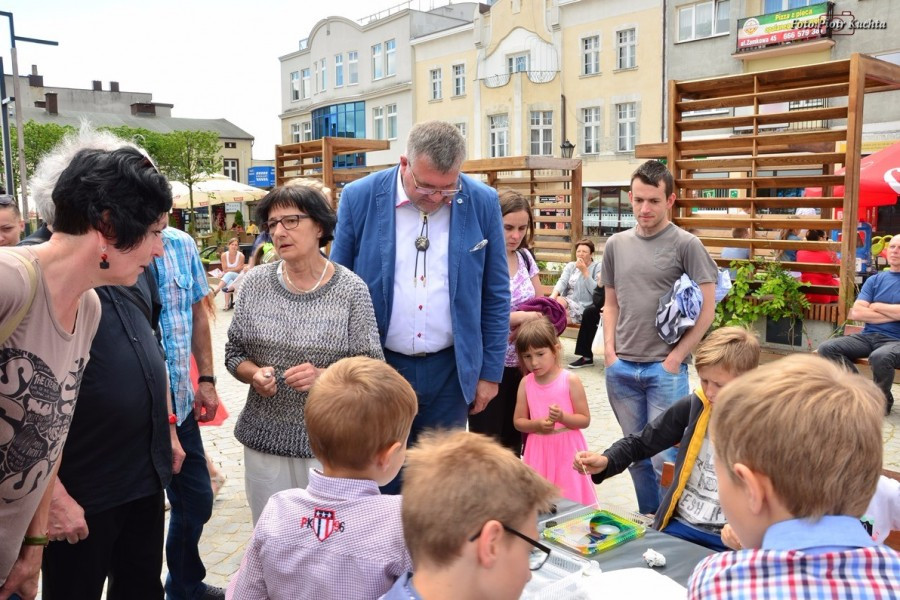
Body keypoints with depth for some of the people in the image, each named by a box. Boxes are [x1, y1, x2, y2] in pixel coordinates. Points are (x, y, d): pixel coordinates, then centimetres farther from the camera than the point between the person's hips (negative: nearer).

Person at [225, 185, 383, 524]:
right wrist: (254, 374, -12)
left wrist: (324, 376, -23)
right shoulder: (255, 283, 1)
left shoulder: (351, 289, -9)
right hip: (264, 439, 3)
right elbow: (234, 353, 9)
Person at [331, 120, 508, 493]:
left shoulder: (483, 203, -4)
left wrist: (491, 372, 3)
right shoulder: (360, 198, -7)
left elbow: (496, 296, 3)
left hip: (449, 370, 1)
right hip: (378, 367, 0)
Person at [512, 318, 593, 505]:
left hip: (566, 449, -3)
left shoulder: (570, 380, -9)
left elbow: (585, 420, -5)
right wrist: (537, 424, -15)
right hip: (539, 450, 3)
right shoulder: (526, 383, 0)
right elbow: (518, 421, 5)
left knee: (570, 498, 2)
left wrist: (563, 417, -23)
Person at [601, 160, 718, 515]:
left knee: (664, 457, 0)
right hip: (621, 368, 4)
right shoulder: (616, 245, 9)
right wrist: (609, 349, 4)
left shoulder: (686, 245, -4)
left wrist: (676, 357, -9)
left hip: (664, 368, -4)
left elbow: (707, 307, -5)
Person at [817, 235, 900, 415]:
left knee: (880, 357, -38)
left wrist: (877, 306, -2)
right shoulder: (875, 280, 12)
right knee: (826, 348, -18)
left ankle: (883, 400, -8)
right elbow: (856, 313, -1)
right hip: (868, 336, 5)